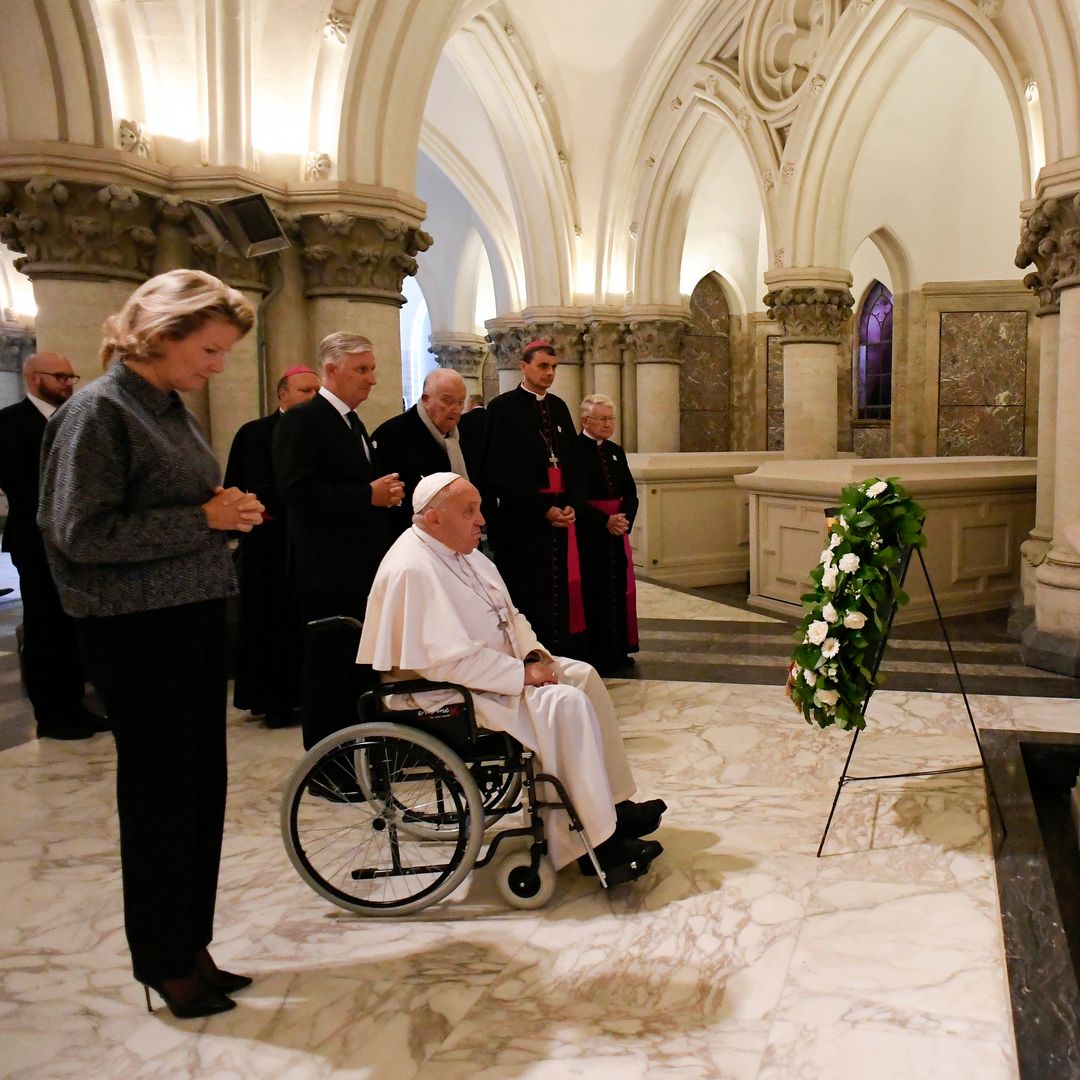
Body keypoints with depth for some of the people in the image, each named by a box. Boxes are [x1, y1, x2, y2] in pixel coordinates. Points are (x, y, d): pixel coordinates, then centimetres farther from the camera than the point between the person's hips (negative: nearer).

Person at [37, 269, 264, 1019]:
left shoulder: (173, 410, 12)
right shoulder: (99, 410, -12)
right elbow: (80, 533, -18)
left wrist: (231, 513, 0)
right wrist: (205, 519, -18)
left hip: (195, 618, 8)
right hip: (138, 628, -8)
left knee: (202, 789, 12)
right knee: (160, 795, 3)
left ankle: (191, 946, 27)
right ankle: (163, 963, 21)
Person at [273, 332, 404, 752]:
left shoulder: (353, 423, 18)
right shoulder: (302, 419, -11)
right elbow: (296, 489, -22)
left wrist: (384, 493, 3)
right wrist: (368, 495, -22)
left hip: (363, 568, 9)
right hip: (328, 571, -9)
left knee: (358, 668, 15)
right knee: (329, 667, -1)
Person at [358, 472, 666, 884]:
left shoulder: (462, 552, 9)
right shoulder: (413, 570, -23)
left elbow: (508, 616, 17)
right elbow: (450, 661, -29)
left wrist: (534, 654, -1)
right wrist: (523, 675, -22)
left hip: (491, 668, 11)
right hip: (445, 693, -11)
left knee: (583, 676, 5)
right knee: (565, 704, -23)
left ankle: (613, 803, 10)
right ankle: (598, 842, -15)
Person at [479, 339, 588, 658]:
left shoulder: (558, 407, 14)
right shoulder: (503, 408, -4)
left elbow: (572, 462, 14)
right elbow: (500, 471, -10)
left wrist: (572, 505, -3)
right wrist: (543, 509, -14)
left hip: (562, 516, 6)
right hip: (523, 521, -5)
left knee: (563, 593, 6)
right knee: (529, 598, -1)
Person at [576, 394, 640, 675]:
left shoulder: (615, 451, 13)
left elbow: (630, 492, 11)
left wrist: (625, 518, -8)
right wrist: (605, 521, -19)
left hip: (616, 532, 7)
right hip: (588, 533, -7)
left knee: (619, 588, 9)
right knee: (593, 592, -2)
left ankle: (617, 651, 20)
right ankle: (595, 656, 7)